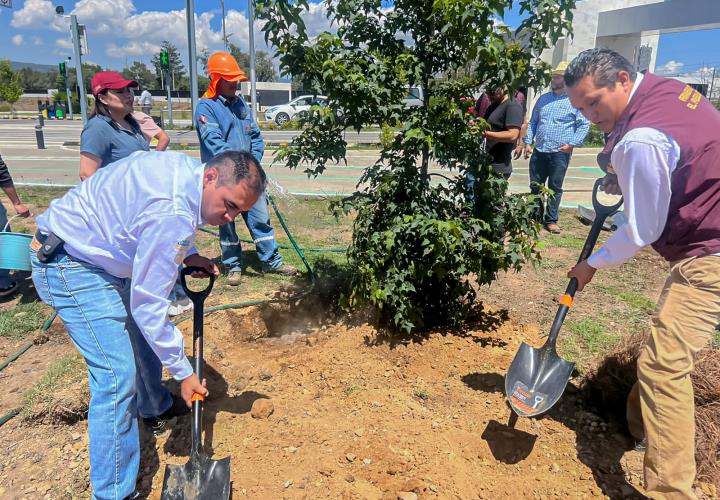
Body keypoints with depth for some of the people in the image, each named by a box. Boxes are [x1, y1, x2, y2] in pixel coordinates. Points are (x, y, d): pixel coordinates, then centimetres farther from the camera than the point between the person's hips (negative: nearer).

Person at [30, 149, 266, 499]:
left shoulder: (187, 168, -6)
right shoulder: (173, 215, -34)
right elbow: (148, 305, -28)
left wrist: (187, 254, 1)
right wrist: (183, 372, -17)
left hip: (95, 247, 10)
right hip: (68, 265, -10)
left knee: (143, 332, 24)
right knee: (118, 374, -13)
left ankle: (152, 405, 50)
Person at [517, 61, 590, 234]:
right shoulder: (543, 99, 13)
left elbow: (584, 125, -4)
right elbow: (532, 122, 17)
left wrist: (572, 144, -15)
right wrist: (527, 142, 7)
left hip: (560, 153, -4)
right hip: (539, 151, 5)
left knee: (555, 188, 4)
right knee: (535, 186, 9)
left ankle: (551, 220, 14)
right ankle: (535, 217, 22)